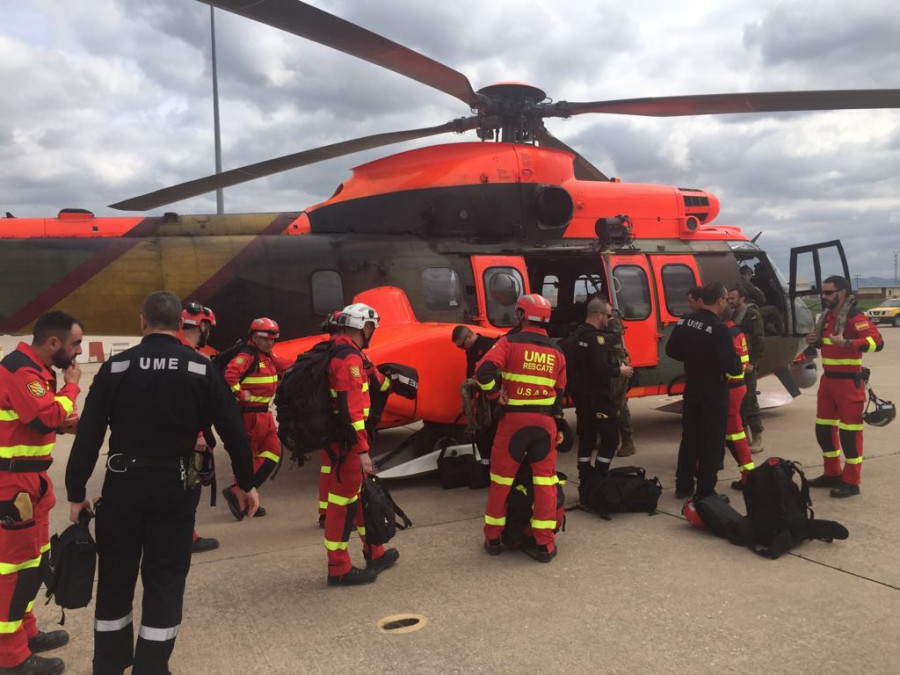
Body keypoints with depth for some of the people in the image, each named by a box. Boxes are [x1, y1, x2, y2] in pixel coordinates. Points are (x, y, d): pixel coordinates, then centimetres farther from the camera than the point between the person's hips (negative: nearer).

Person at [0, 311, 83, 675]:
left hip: (29, 477, 10)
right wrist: (71, 386, -12)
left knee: (36, 559, 19)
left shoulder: (37, 370, 12)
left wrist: (71, 422, -2)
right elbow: (48, 417, -27)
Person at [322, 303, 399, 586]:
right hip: (347, 442, -10)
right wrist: (362, 450, -25)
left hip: (338, 438, 10)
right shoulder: (349, 358, -19)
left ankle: (374, 553, 32)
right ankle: (339, 569, 10)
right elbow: (351, 409, -25)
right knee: (344, 499, -1)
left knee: (361, 494, 19)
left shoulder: (333, 352, 13)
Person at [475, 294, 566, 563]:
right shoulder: (556, 352, 8)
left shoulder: (510, 342, -7)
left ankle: (493, 538, 20)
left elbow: (483, 371, -19)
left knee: (501, 479, 10)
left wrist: (497, 390, -2)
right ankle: (544, 544, 11)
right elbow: (559, 393, 11)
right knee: (545, 481, 9)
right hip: (545, 421, 3)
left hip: (514, 419, -3)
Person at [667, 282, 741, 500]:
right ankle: (705, 491, 7)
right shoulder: (718, 328, -21)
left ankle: (683, 486, 25)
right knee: (712, 442, 3)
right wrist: (738, 367, -3)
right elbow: (729, 363, -23)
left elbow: (672, 350, 9)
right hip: (714, 391, -7)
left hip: (691, 388, 7)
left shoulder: (684, 321, 1)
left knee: (689, 437, 17)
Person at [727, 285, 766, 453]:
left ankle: (757, 439, 1)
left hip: (746, 365, -8)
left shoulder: (752, 315, -7)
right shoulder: (732, 315, 17)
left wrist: (752, 363, -19)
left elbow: (759, 341, -13)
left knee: (749, 401, -6)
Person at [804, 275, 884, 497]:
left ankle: (851, 482, 6)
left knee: (849, 432, -3)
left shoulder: (854, 317, -16)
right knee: (823, 429, 14)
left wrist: (847, 343, -39)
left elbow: (877, 341, -28)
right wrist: (816, 341, 6)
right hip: (828, 380, 9)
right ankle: (832, 474, 27)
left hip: (849, 382, -9)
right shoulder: (827, 316, 12)